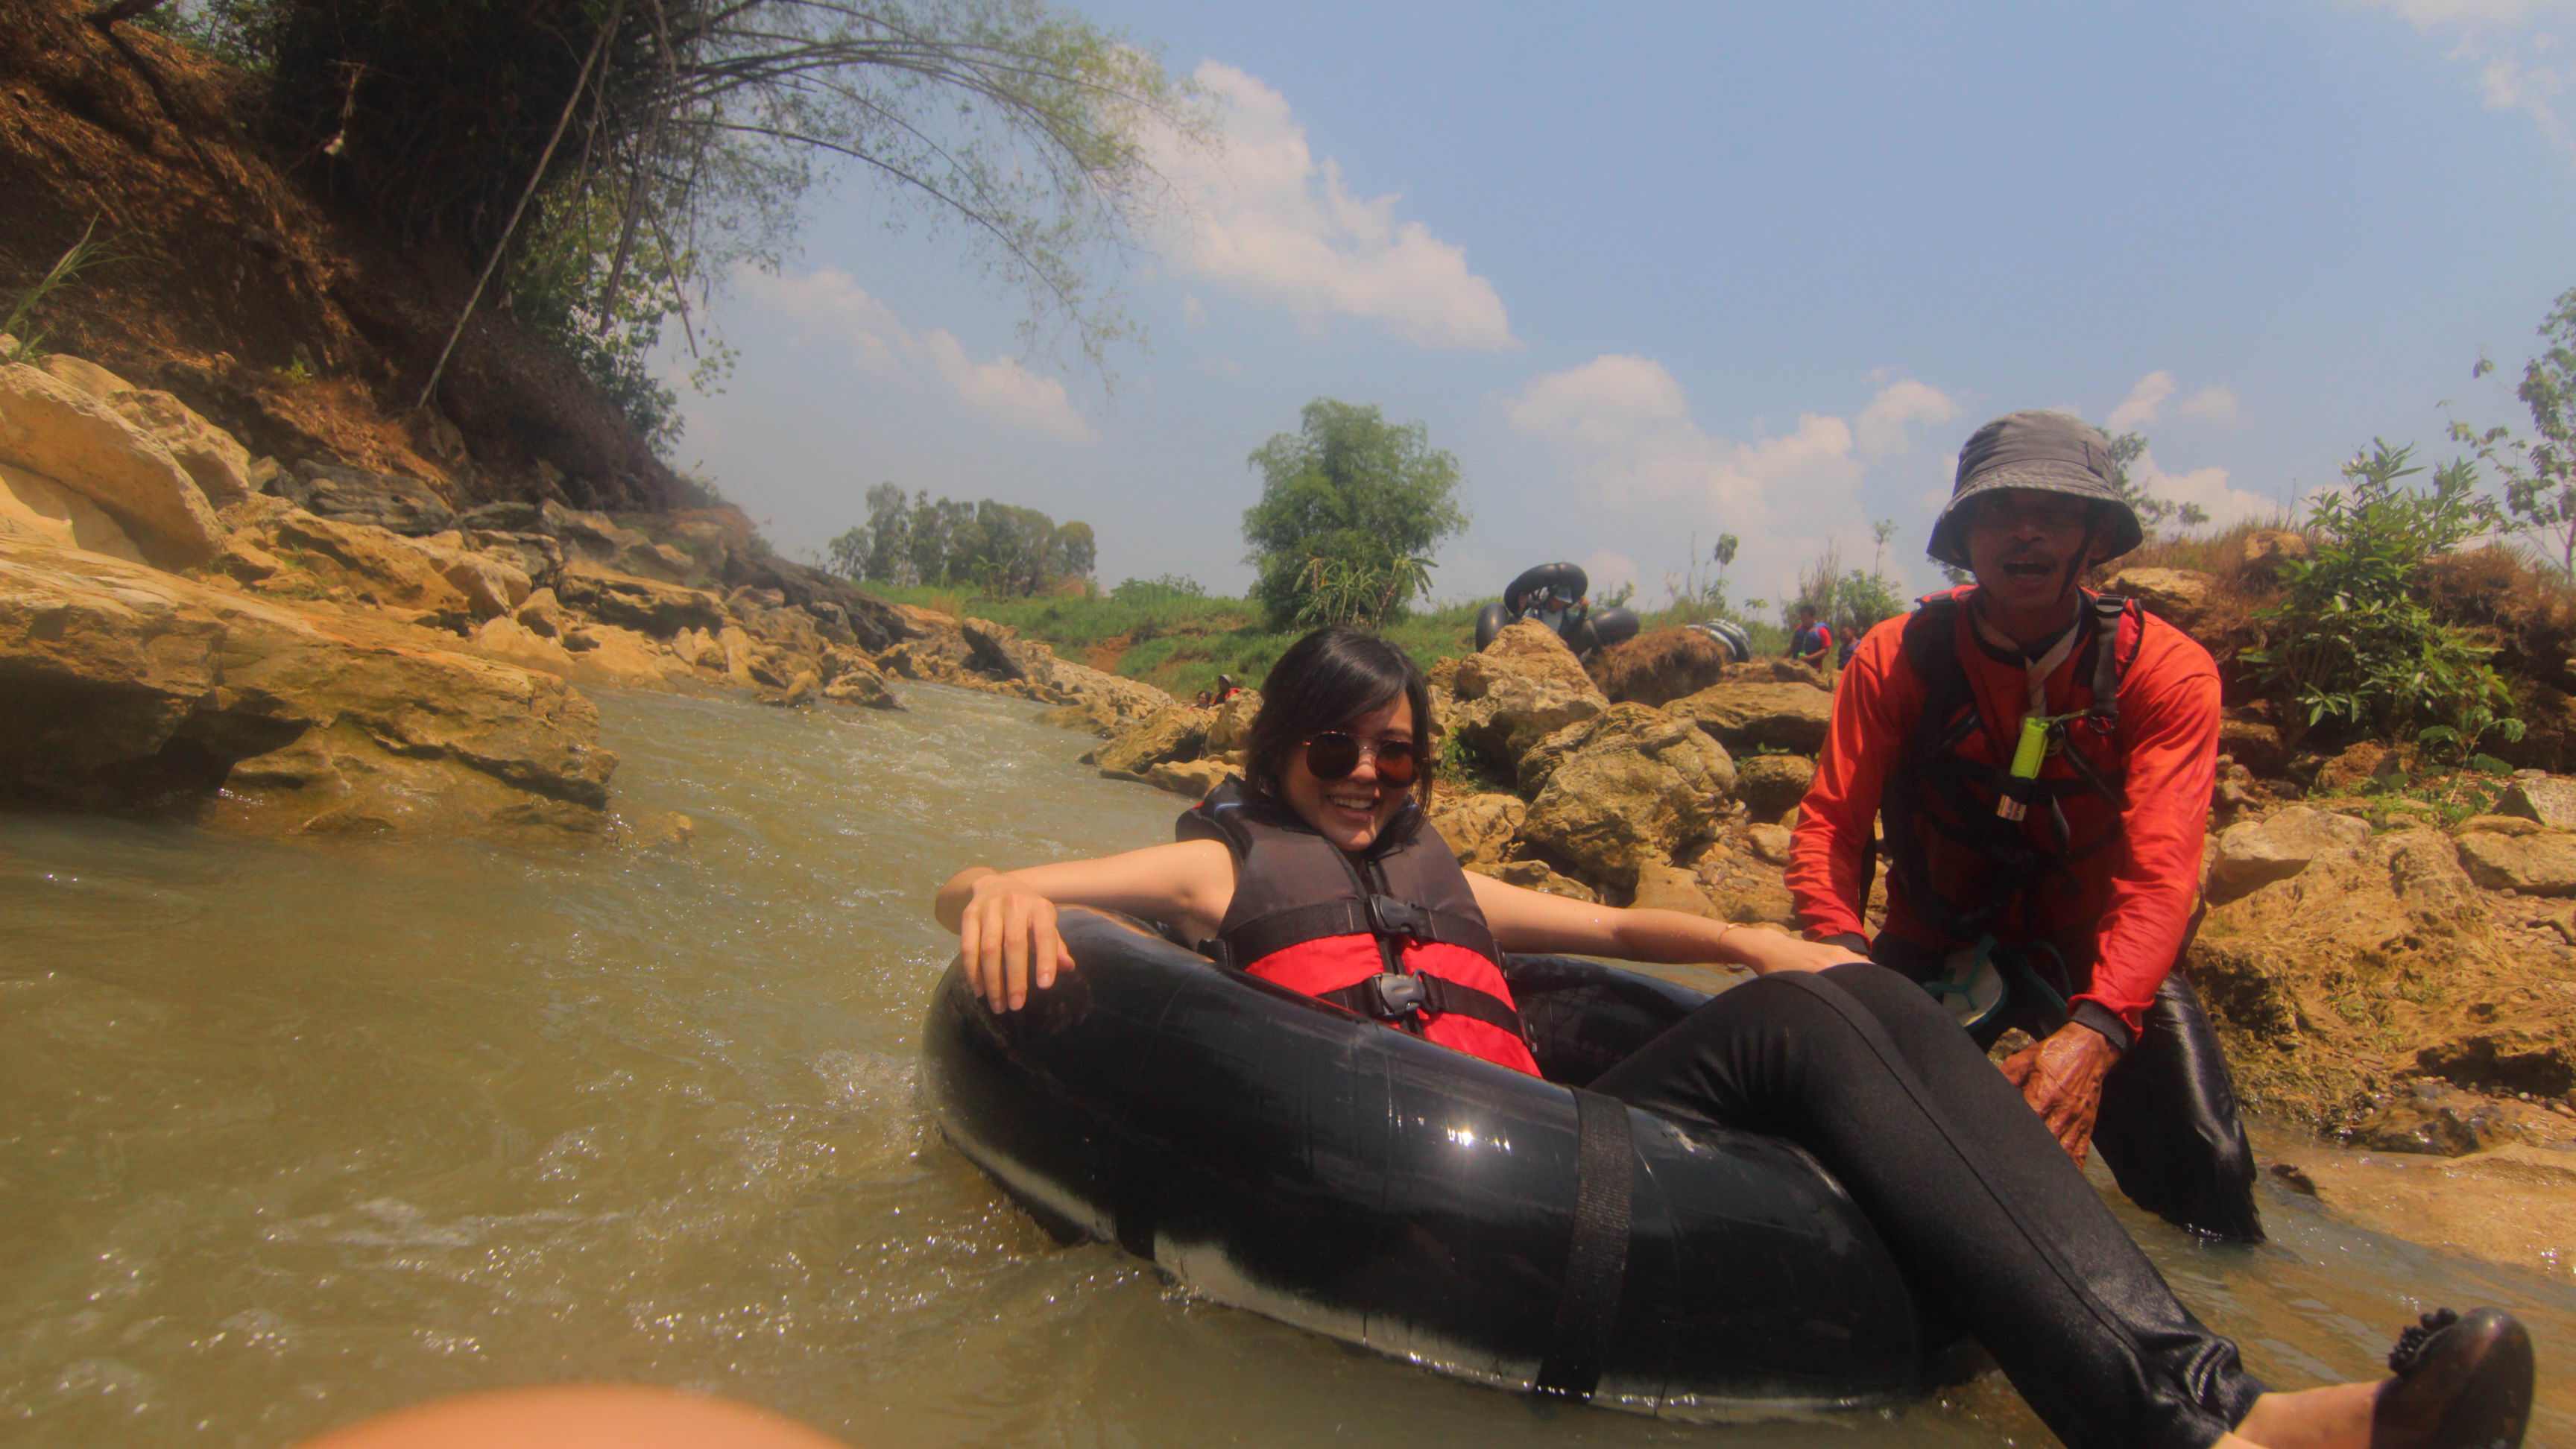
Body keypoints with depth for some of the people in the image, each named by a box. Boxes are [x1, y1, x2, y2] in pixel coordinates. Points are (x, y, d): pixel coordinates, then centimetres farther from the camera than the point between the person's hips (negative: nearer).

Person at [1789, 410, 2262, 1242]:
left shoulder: (2167, 670, -15)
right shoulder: (1897, 658, -12)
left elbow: (2160, 874, -27)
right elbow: (1829, 826, -19)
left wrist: (2094, 1030, -44)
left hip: (2096, 958, 0)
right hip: (1935, 948, 0)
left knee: (2206, 1174, -17)